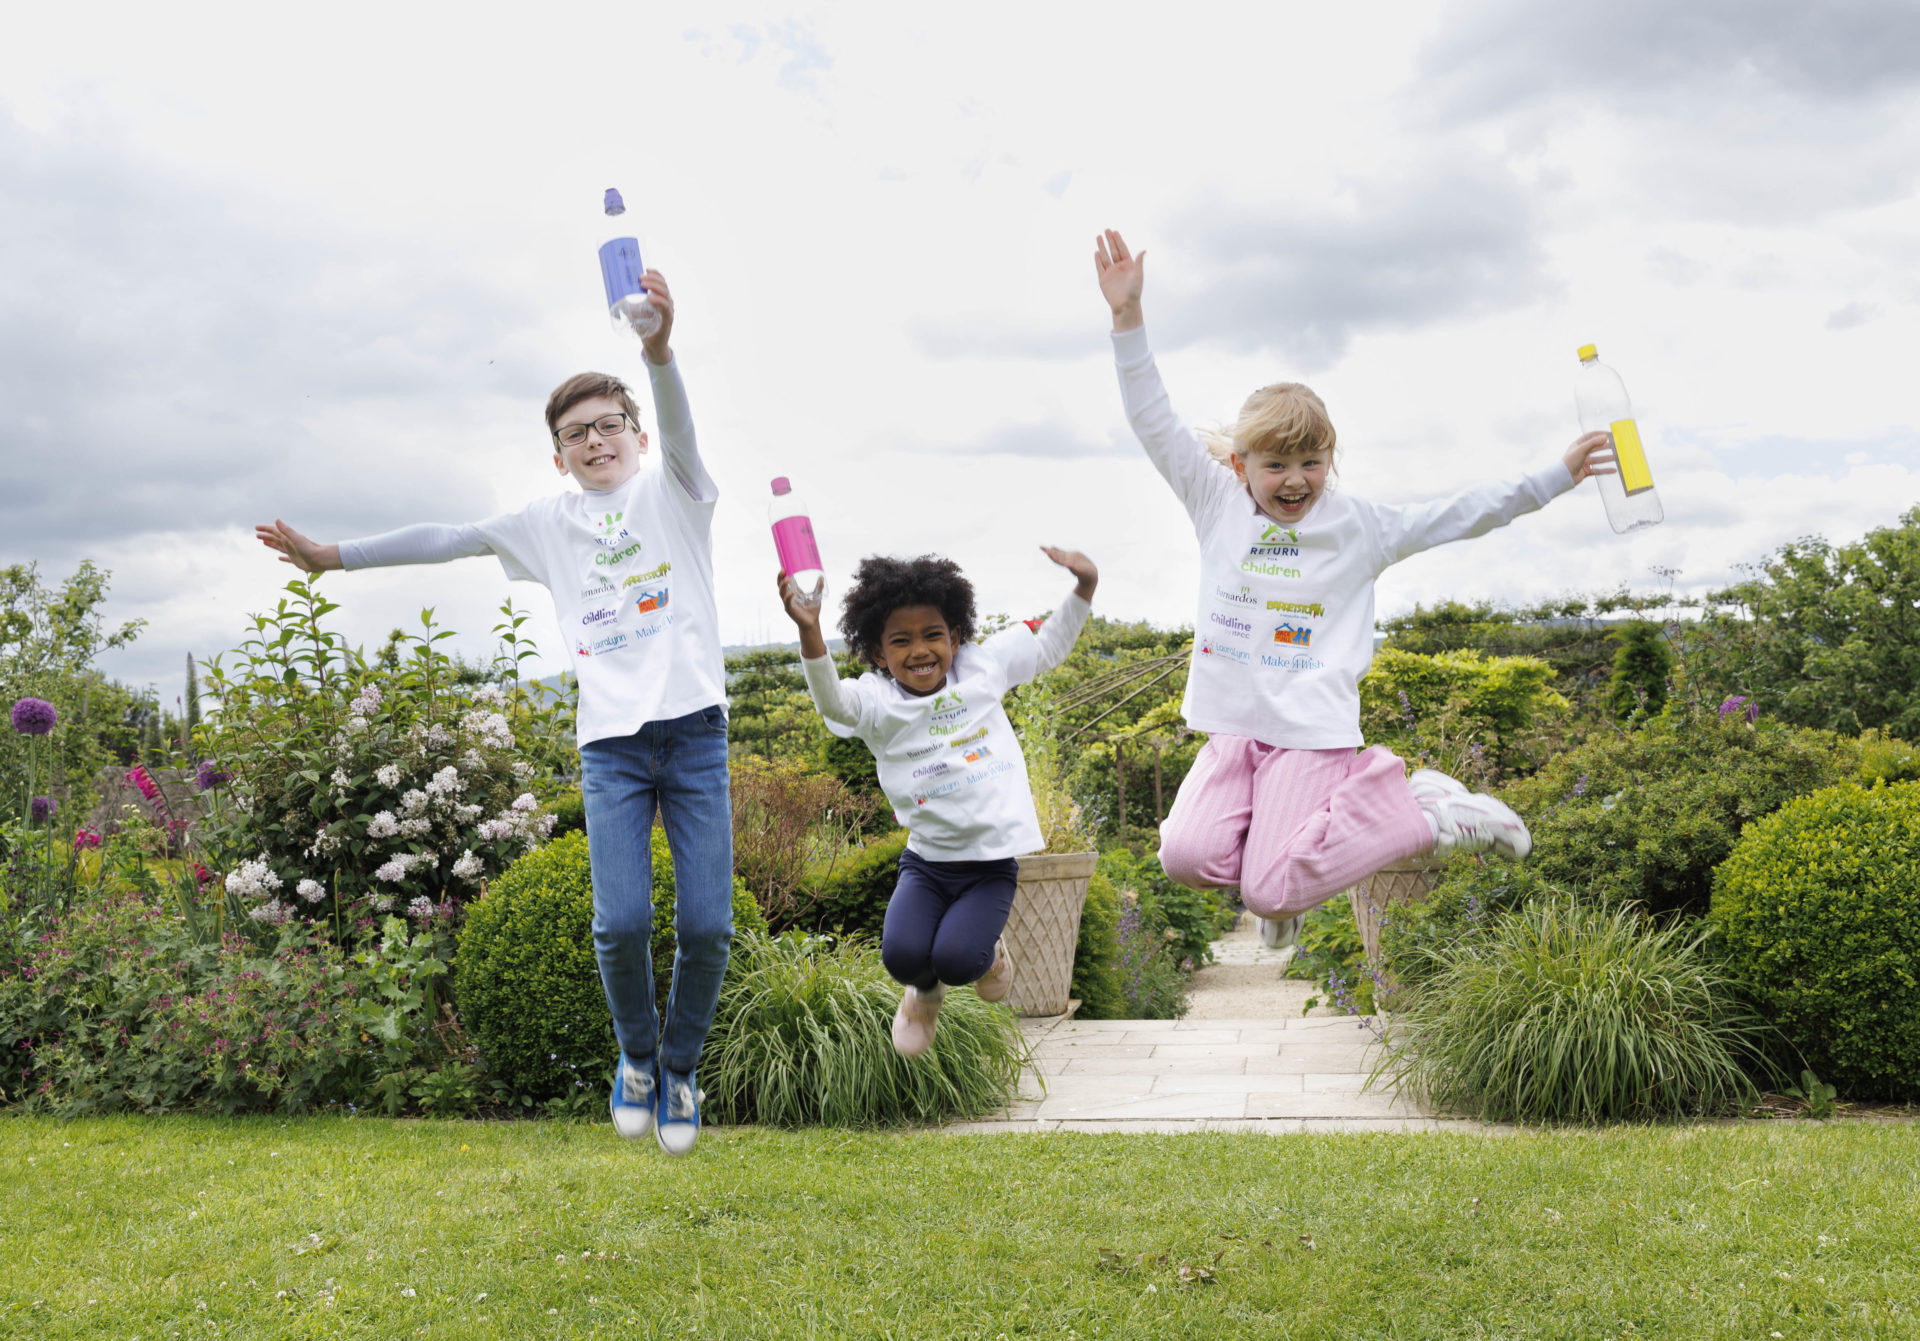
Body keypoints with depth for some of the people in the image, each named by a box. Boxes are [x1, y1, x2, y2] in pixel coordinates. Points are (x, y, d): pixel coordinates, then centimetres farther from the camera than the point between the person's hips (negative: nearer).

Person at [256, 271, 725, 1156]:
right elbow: (446, 540, 19)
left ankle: (679, 1071, 18)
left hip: (693, 730, -1)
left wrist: (659, 347, -34)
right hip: (610, 743, 1)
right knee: (621, 921, -13)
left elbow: (678, 428, -13)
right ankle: (636, 1055, 15)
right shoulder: (550, 523, 15)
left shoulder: (671, 489, 7)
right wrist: (336, 556, 17)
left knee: (706, 924, -6)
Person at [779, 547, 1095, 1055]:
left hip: (991, 863, 0)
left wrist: (1084, 586, 5)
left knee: (956, 959, -21)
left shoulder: (982, 667, 2)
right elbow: (831, 701, -29)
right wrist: (809, 633, -46)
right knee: (902, 954, -22)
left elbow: (1049, 648, 17)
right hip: (926, 860, 0)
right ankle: (925, 994, 18)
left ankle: (987, 950, 19)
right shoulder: (877, 702, -7)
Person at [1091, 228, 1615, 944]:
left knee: (1270, 896, -15)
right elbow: (1155, 423, 1)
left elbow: (1463, 513, 6)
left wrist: (1557, 475, 0)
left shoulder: (1359, 524, 3)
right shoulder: (1218, 505, 5)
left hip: (1313, 735, -3)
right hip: (1235, 729, 3)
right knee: (1187, 857, -20)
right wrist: (1129, 318, -8)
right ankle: (1277, 832, 14)